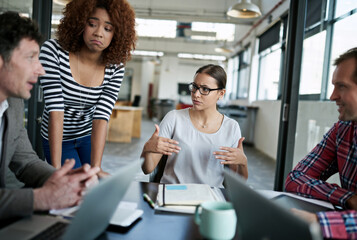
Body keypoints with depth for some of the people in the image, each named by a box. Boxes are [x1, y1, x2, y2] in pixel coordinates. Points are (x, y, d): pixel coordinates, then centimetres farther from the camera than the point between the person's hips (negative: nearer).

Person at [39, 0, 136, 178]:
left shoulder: (115, 68, -18)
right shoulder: (53, 51, -24)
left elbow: (102, 117, -25)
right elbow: (55, 110, -30)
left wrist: (96, 167, -34)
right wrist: (56, 168, -33)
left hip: (89, 137, 2)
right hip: (57, 138, -2)